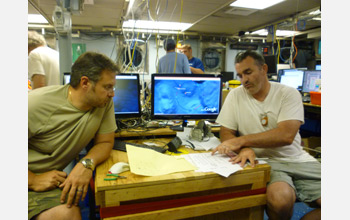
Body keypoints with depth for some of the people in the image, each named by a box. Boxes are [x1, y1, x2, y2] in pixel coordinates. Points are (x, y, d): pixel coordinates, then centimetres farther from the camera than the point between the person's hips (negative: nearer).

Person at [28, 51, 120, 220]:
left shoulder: (105, 102, -10)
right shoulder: (36, 104, -22)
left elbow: (105, 142, -4)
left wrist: (87, 163, -22)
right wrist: (32, 180, -20)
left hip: (55, 178, 5)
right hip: (31, 178, -5)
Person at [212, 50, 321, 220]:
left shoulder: (289, 94, -2)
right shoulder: (235, 95, 2)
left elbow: (286, 135, -16)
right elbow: (226, 132, -2)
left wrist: (240, 140, -22)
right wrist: (244, 149, -23)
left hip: (297, 159, 2)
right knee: (280, 198, -30)